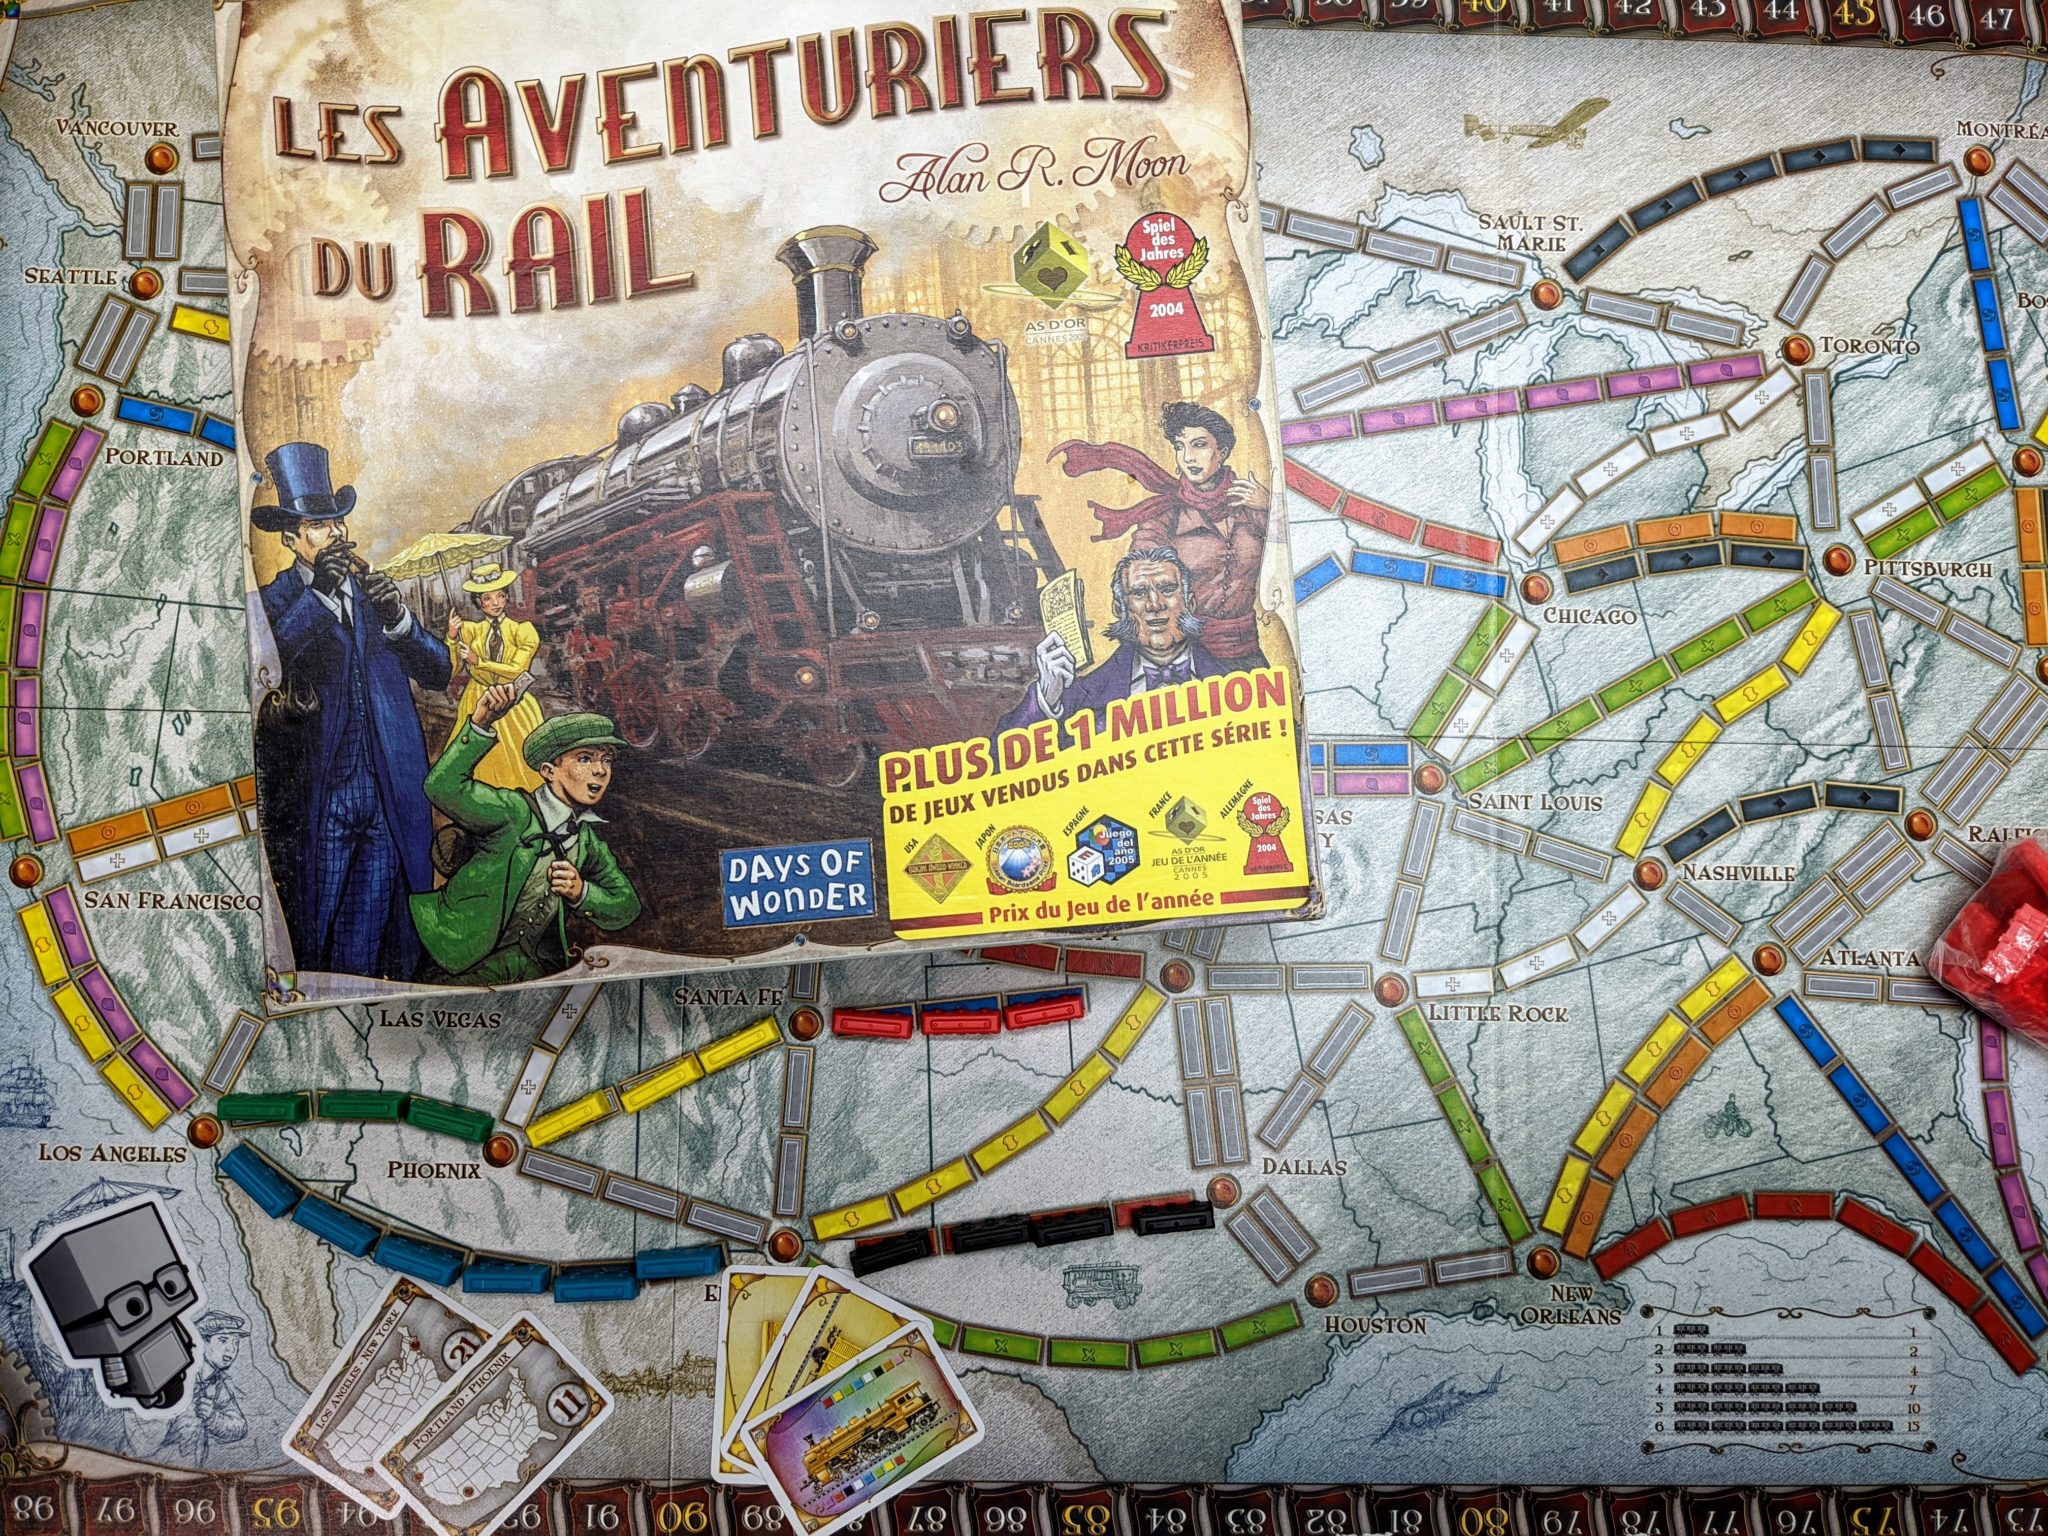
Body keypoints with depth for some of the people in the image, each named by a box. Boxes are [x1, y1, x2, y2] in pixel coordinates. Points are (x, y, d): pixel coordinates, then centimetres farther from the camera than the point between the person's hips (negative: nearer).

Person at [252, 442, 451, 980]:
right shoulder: (277, 600, 3)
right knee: (319, 941, 2)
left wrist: (398, 619, -12)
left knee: (385, 929, 4)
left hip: (393, 799, 3)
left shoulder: (374, 591, 14)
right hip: (319, 800, -3)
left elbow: (438, 671, 6)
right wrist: (317, 591, -25)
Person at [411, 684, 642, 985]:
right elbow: (443, 788, -26)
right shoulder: (515, 812, -11)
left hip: (532, 965, 6)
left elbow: (627, 909, 11)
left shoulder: (589, 842, 7)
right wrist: (479, 724, -37)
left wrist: (582, 892, -10)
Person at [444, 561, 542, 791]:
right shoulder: (471, 629, 1)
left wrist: (477, 661, -18)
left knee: (521, 760, -4)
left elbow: (517, 669, -12)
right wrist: (452, 636, -24)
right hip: (478, 703, 1)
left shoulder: (521, 630, -2)